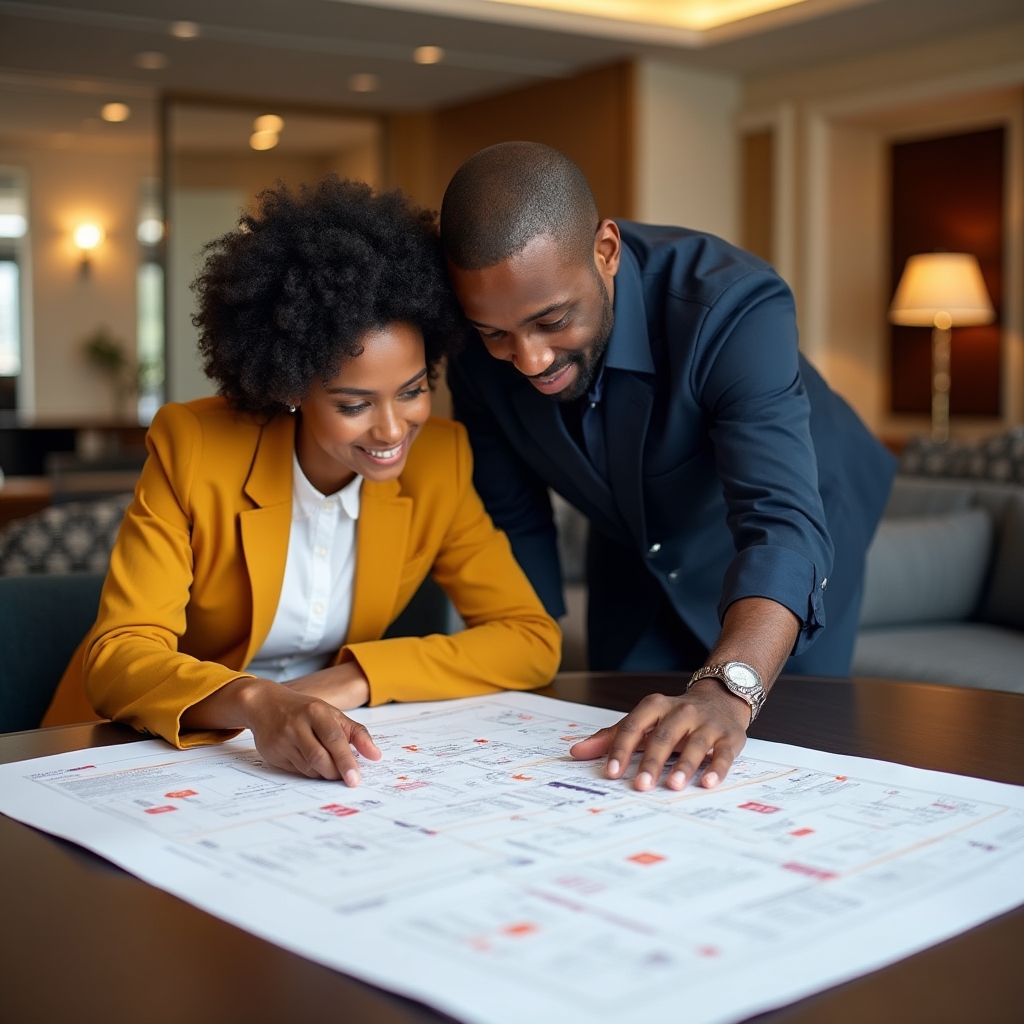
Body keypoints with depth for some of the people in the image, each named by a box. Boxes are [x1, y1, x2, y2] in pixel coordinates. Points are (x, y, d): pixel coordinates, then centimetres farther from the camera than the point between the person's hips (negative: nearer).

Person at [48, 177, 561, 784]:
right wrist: (256, 702, -40)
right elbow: (118, 656, -20)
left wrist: (360, 676, -21)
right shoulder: (193, 448, -15)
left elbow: (535, 640, -7)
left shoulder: (440, 459, -8)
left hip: (316, 761, 2)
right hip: (162, 749, -1)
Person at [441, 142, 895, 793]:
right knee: (624, 759, 10)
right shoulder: (480, 350, -24)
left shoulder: (732, 307, -39)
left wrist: (727, 691, -67)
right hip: (634, 550, 4)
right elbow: (514, 521, -10)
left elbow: (781, 523, -50)